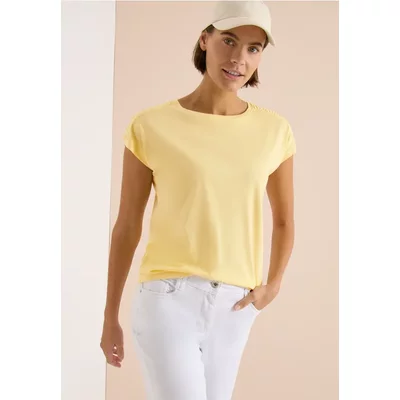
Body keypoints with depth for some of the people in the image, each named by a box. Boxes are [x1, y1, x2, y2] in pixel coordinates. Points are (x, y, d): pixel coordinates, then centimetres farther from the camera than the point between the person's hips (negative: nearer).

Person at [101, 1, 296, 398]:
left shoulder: (274, 131, 4)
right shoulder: (151, 126, -6)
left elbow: (284, 221, 17)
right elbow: (126, 224, 3)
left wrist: (272, 286, 0)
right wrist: (109, 318, 8)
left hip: (231, 308, 5)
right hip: (167, 301, -4)